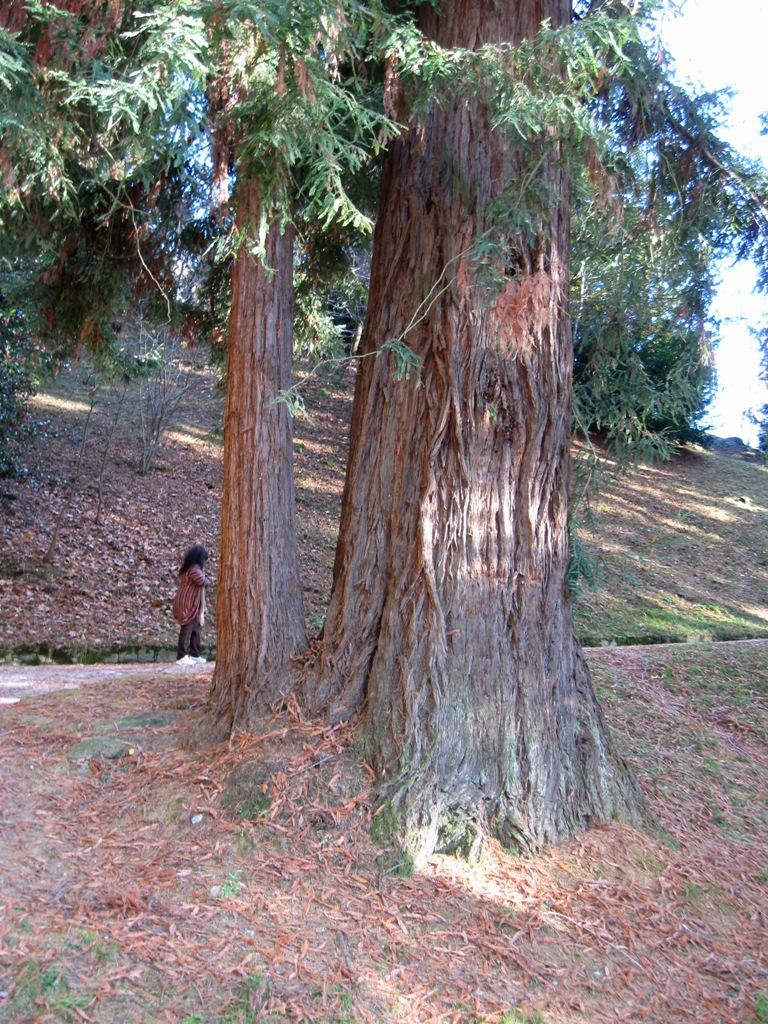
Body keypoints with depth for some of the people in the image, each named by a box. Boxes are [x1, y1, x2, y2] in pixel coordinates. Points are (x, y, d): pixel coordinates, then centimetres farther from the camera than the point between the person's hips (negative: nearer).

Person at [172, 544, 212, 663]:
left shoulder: (189, 567, 12)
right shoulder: (194, 569, -20)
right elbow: (203, 581, -25)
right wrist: (210, 580, -6)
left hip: (192, 604, 10)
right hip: (187, 604, -10)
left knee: (196, 629, 15)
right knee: (187, 629, -5)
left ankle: (195, 654, 22)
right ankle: (181, 656, 1)